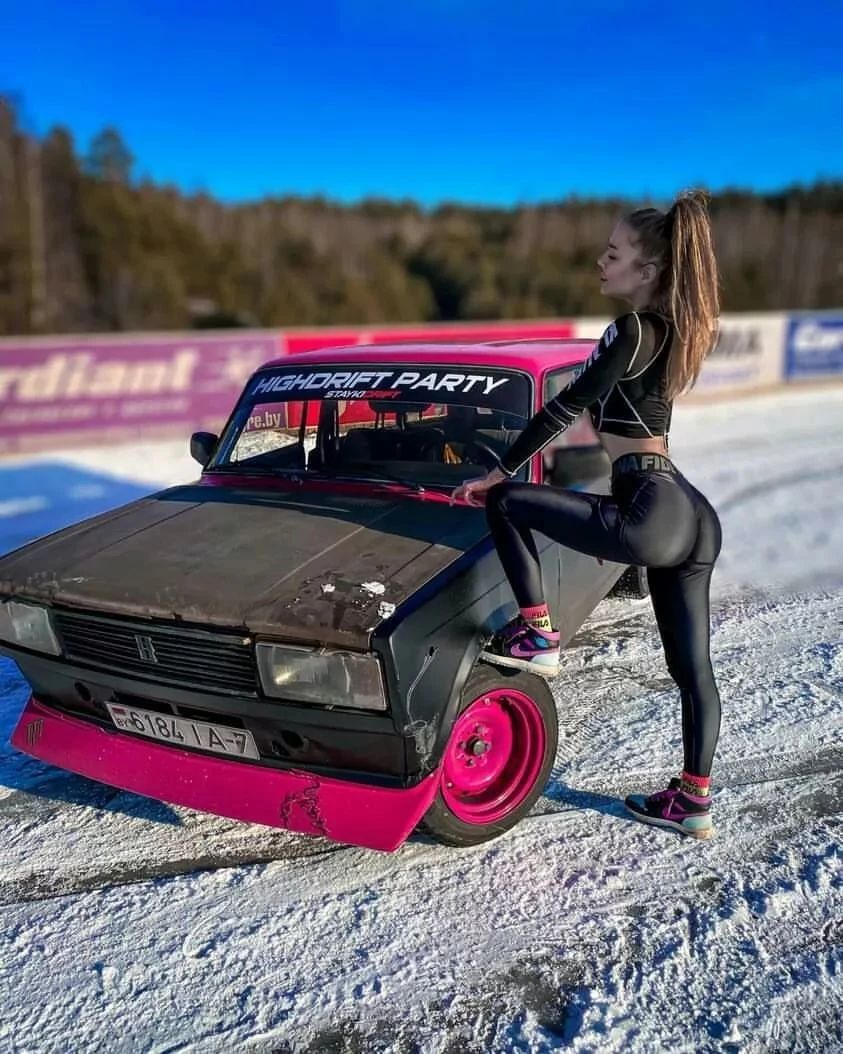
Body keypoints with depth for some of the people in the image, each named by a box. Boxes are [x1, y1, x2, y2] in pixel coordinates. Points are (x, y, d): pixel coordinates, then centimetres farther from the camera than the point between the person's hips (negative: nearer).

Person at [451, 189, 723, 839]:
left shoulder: (632, 331, -9)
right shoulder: (668, 333, 18)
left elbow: (565, 409, -10)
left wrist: (496, 474, 0)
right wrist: (613, 520, 32)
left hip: (652, 517, -10)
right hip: (693, 516, 10)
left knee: (506, 503, 0)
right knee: (692, 669, 15)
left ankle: (536, 636, 6)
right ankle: (693, 802, 28)